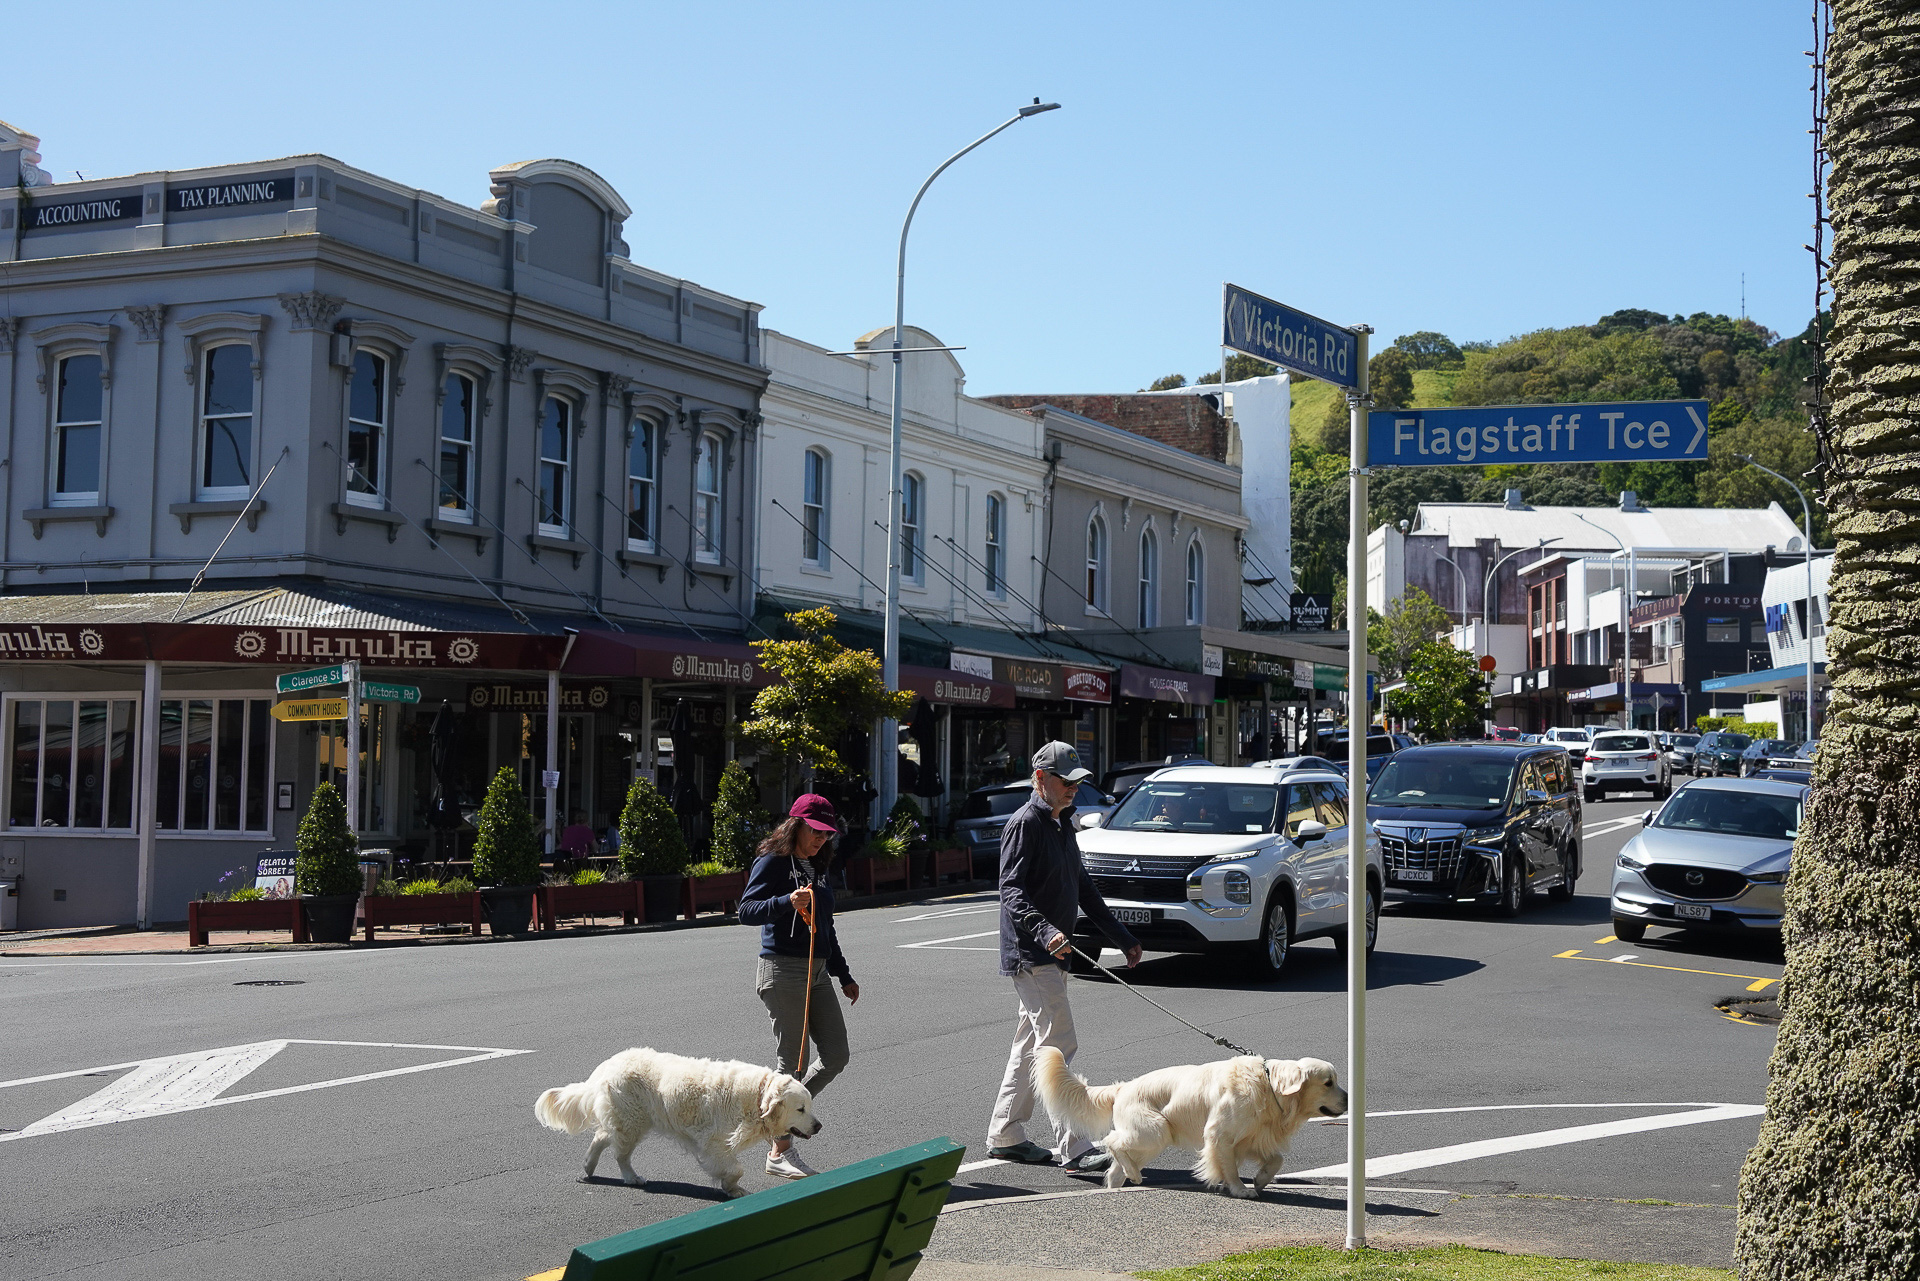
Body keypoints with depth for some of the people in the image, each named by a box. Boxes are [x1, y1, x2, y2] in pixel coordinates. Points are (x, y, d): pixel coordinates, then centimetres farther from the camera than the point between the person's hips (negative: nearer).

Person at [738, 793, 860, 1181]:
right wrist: (787, 902, -33)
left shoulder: (816, 868, 19)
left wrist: (843, 975, 26)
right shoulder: (773, 862, -6)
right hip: (782, 971, -8)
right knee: (793, 1062, -6)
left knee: (836, 1055, 4)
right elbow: (747, 911, -17)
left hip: (816, 973, 8)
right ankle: (780, 1152, 3)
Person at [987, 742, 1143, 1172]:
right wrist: (1044, 931, -36)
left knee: (1030, 1046, 13)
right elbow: (1011, 889, -21)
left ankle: (1004, 1136, 21)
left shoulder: (1062, 824, 18)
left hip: (1052, 957, 10)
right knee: (1059, 1045, -12)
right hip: (1030, 955, -10)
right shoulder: (1025, 823, -12)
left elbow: (1083, 888, 25)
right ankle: (1074, 1148, -12)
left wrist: (1122, 938, 22)